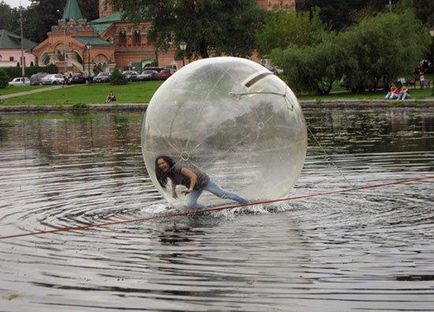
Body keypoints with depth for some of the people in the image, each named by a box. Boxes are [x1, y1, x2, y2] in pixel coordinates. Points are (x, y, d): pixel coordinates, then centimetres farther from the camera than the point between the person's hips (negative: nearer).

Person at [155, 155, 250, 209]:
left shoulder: (178, 168, -31)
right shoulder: (167, 173, -6)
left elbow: (194, 176, -37)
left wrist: (190, 189, -48)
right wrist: (173, 190, 8)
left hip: (203, 181, -7)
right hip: (195, 188, 7)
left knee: (223, 194, -1)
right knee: (190, 205, -14)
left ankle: (247, 203, 13)